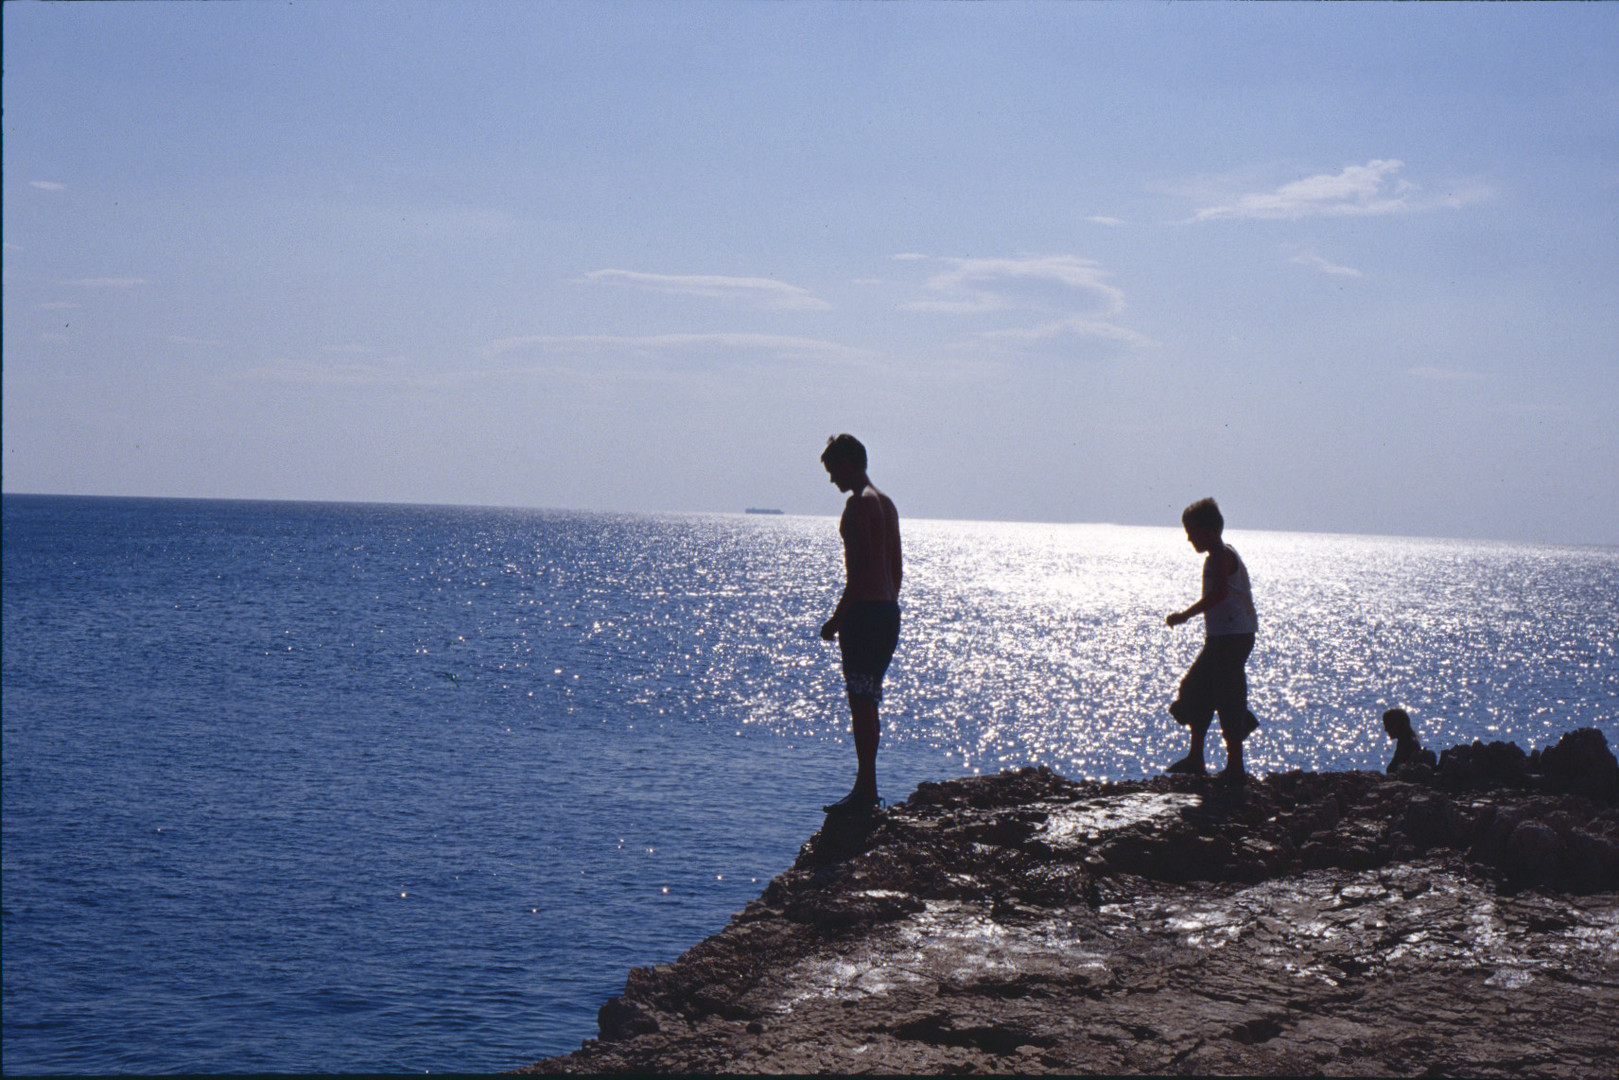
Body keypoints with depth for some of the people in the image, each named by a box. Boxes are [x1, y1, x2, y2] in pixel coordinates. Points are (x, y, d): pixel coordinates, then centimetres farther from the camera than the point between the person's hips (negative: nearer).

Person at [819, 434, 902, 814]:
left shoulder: (858, 503, -12)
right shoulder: (886, 503, 16)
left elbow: (861, 567, -20)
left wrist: (838, 617, -18)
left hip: (865, 611, -10)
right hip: (889, 610, 10)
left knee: (861, 701, -7)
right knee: (868, 701, 14)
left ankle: (865, 789, -7)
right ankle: (868, 790, 19)